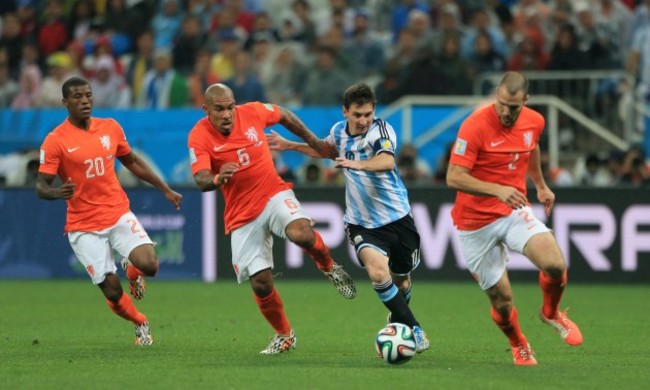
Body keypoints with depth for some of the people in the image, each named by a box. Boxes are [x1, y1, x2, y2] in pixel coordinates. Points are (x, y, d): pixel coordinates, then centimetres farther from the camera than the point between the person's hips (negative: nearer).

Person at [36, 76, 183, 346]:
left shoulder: (110, 128, 4)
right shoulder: (55, 141, -10)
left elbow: (132, 162, 20)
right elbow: (41, 186, -12)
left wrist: (165, 189, 21)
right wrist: (58, 192, -35)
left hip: (119, 215, 3)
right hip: (84, 227, -3)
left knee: (149, 265, -21)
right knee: (112, 290, -5)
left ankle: (132, 269, 18)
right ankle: (140, 323, 28)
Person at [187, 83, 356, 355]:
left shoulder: (253, 112, -7)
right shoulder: (199, 137, -14)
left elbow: (284, 115, 14)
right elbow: (201, 180, -26)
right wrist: (217, 179, -49)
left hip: (274, 194, 0)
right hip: (242, 215, 0)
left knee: (300, 232, -33)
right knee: (260, 283, -2)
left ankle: (328, 267, 1)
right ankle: (284, 336, 24)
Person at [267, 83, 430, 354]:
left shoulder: (381, 130, -15)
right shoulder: (339, 131, 1)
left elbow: (387, 160, -38)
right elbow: (326, 149, 27)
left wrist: (358, 164, -56)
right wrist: (290, 146, 24)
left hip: (397, 217, -2)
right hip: (361, 222, 2)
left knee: (400, 283, 14)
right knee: (378, 272, -26)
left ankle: (397, 322, 48)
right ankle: (414, 330, -17)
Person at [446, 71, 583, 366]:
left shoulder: (534, 122, -2)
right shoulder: (475, 126, -21)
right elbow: (454, 178, -24)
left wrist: (541, 185, 30)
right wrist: (497, 190, -36)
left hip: (514, 212, 4)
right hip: (476, 223, -4)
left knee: (555, 265, -21)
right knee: (501, 299, 0)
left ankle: (551, 313, 13)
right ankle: (519, 346, 34)